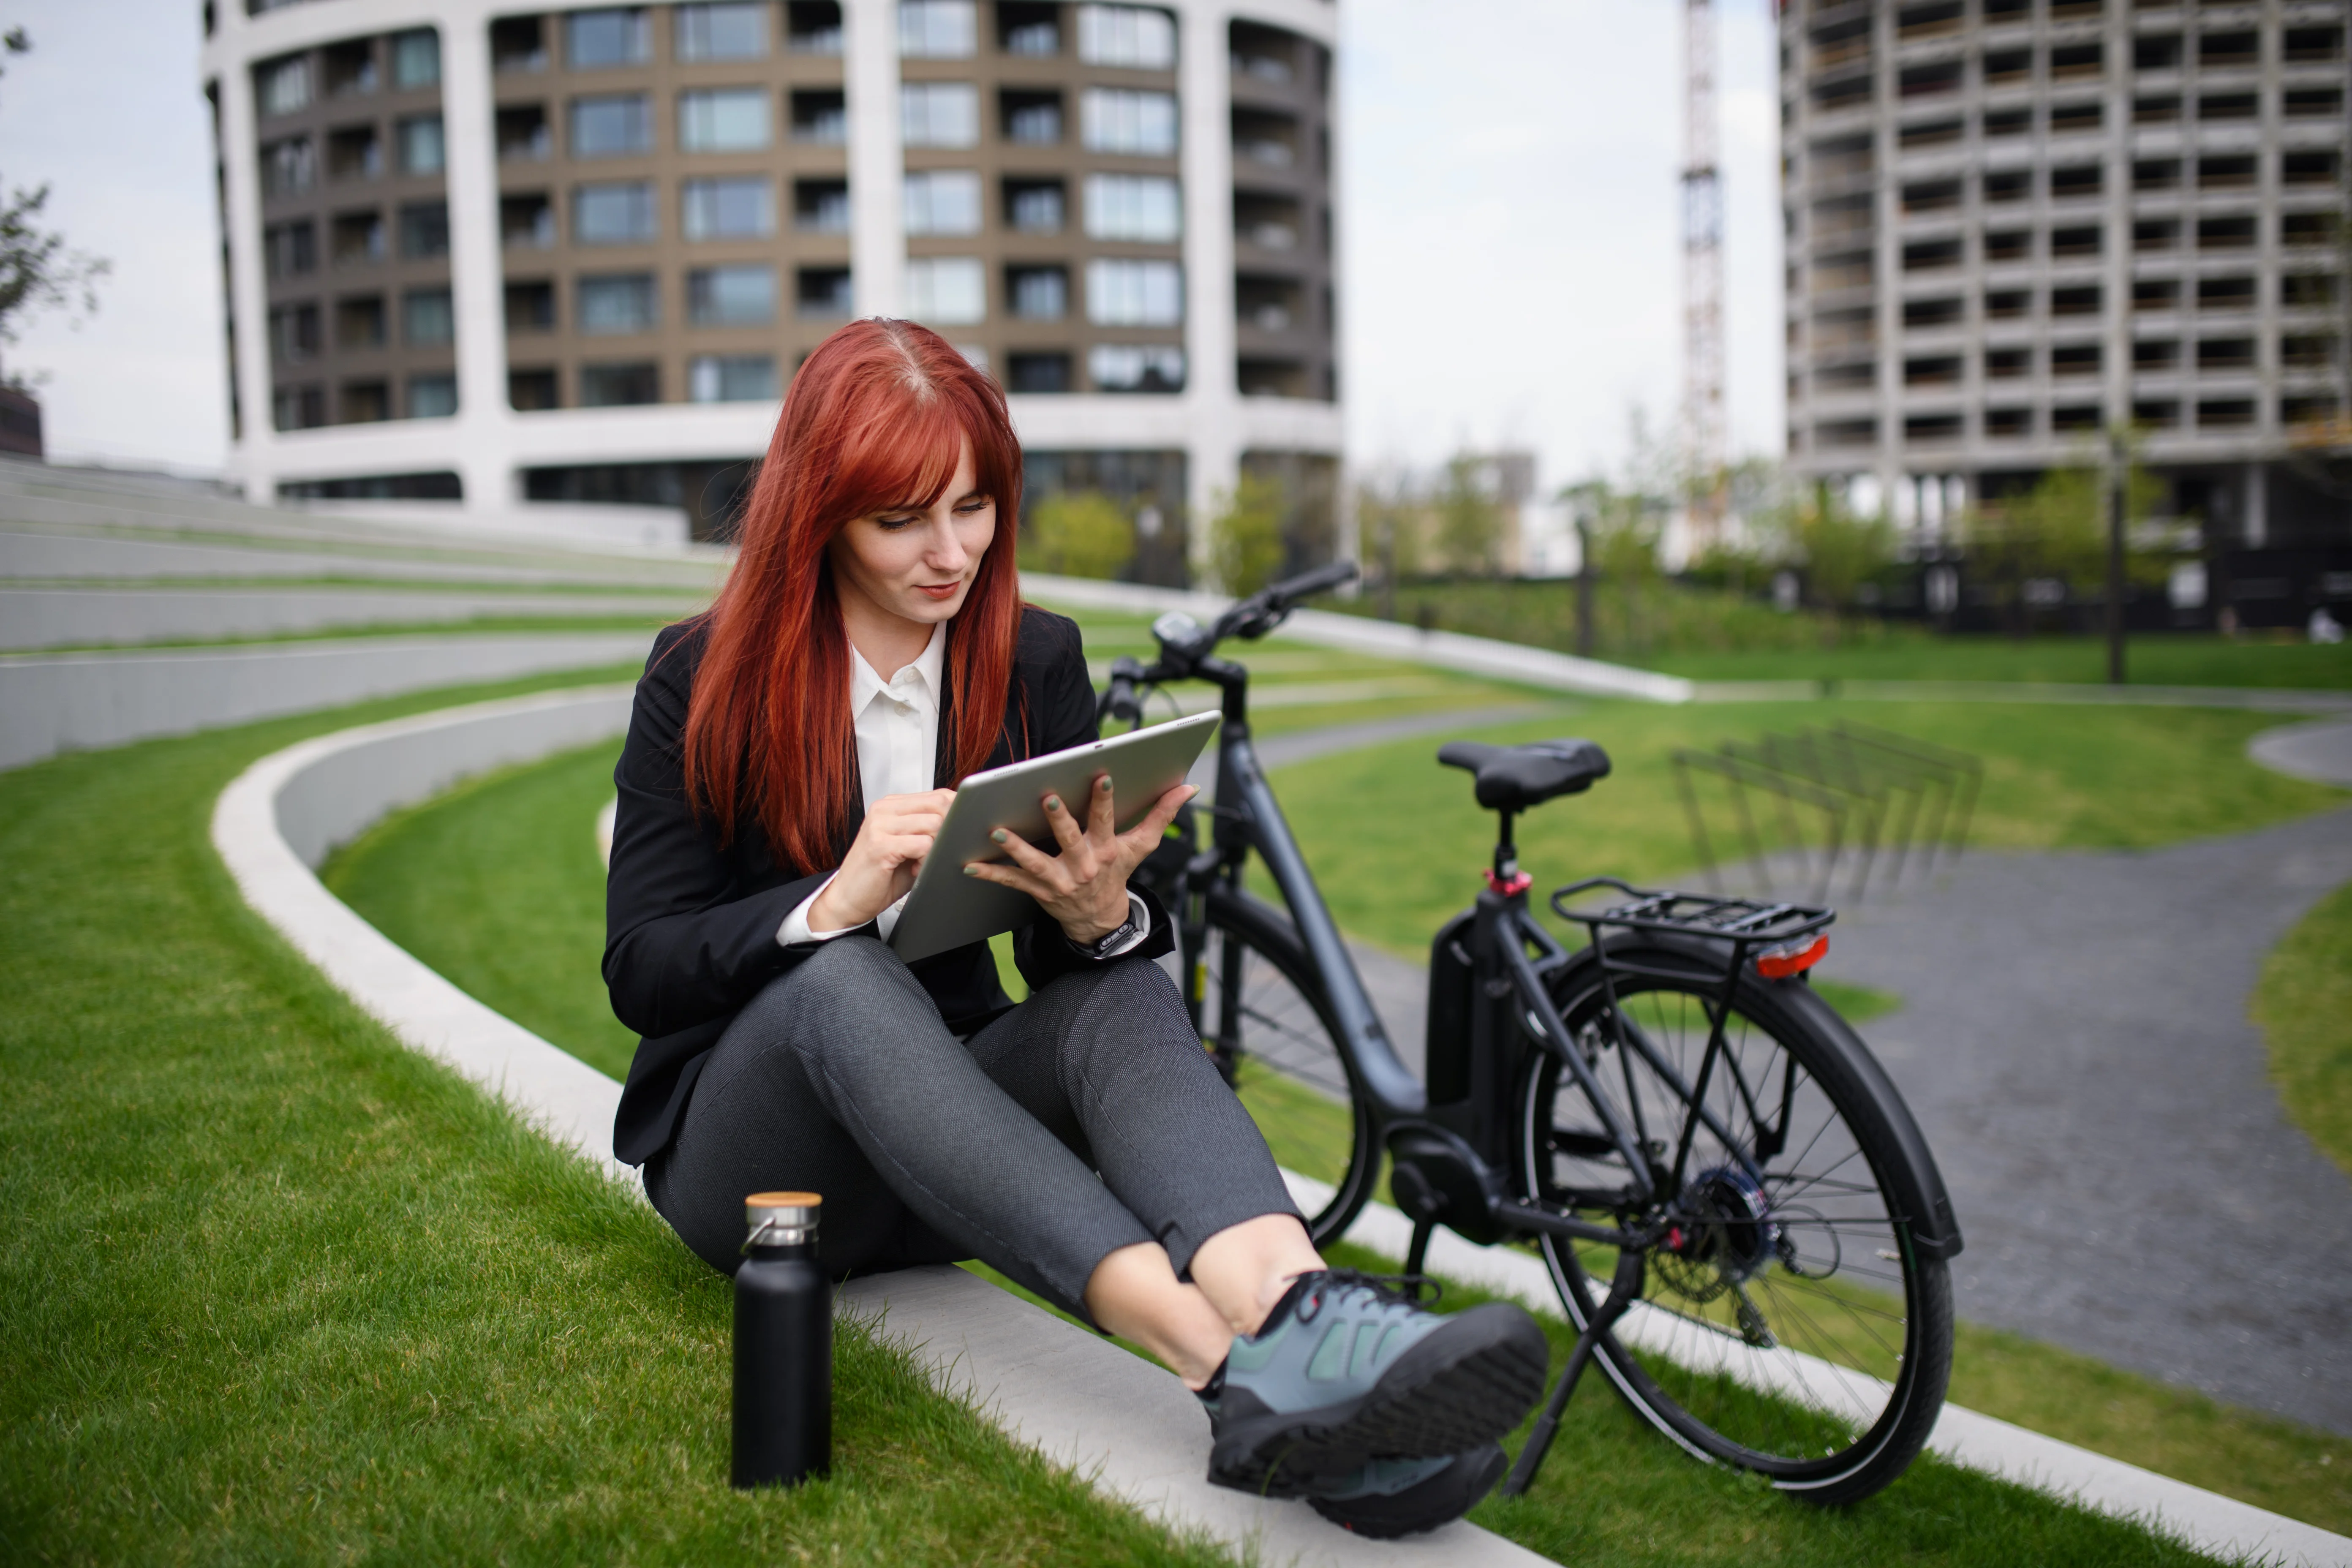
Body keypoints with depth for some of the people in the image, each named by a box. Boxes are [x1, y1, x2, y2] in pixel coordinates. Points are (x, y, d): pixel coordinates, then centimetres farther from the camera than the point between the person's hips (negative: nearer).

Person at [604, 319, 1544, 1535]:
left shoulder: (1036, 663, 1)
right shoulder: (704, 683, -6)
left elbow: (1065, 964, -1)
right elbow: (639, 972, -11)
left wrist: (1101, 918, -27)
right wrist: (836, 903, -29)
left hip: (947, 1143, 3)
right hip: (742, 1148, -2)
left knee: (1122, 987, -28)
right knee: (842, 982, -36)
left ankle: (1297, 1312, -57)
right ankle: (1231, 1366, -54)